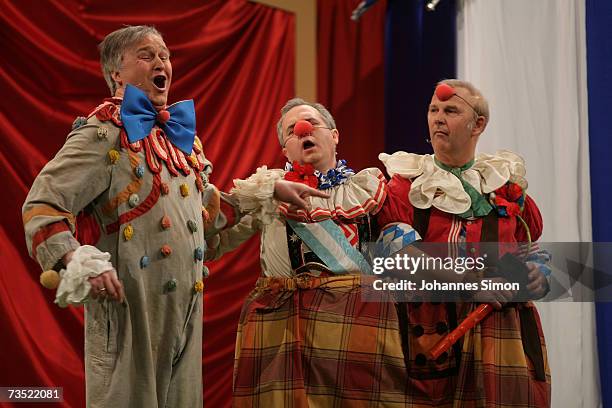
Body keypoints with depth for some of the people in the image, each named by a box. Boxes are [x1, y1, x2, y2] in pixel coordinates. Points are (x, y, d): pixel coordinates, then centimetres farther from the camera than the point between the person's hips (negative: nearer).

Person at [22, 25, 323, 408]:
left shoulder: (182, 134, 17)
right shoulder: (104, 134, -7)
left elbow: (208, 208, 30)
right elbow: (42, 205, -14)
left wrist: (270, 189, 26)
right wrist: (80, 263, -26)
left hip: (186, 306, 7)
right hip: (129, 302, -7)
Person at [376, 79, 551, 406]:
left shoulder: (506, 184, 15)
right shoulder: (405, 185, 7)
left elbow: (533, 251, 21)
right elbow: (398, 255, -9)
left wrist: (536, 274, -4)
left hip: (504, 336, 2)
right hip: (431, 331, -2)